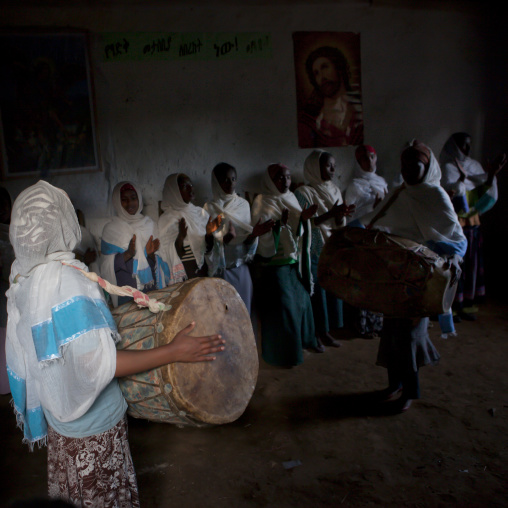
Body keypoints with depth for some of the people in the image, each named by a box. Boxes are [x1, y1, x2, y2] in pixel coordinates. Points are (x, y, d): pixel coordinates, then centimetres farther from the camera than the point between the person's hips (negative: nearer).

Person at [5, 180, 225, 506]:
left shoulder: (22, 277, 0)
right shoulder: (66, 281, -29)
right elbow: (97, 365, -31)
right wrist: (174, 352, -30)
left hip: (56, 415, 8)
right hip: (92, 424, -8)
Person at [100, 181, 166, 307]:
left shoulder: (150, 225, 8)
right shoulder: (111, 229, -1)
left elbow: (159, 264, 9)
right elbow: (106, 266, -5)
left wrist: (151, 254, -12)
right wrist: (128, 254, -20)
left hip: (151, 288, 3)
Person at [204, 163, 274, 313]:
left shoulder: (243, 204, 8)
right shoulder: (210, 208, -3)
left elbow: (247, 241, 7)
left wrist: (253, 234, -14)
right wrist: (227, 238, -29)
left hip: (241, 268, 4)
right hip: (221, 269, -3)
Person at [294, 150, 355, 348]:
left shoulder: (335, 190, 12)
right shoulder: (304, 192, -7)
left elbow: (338, 225, 11)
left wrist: (341, 215, -11)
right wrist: (330, 214, -21)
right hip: (313, 250, -6)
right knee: (316, 291, -4)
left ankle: (325, 332, 18)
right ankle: (314, 334, 8)